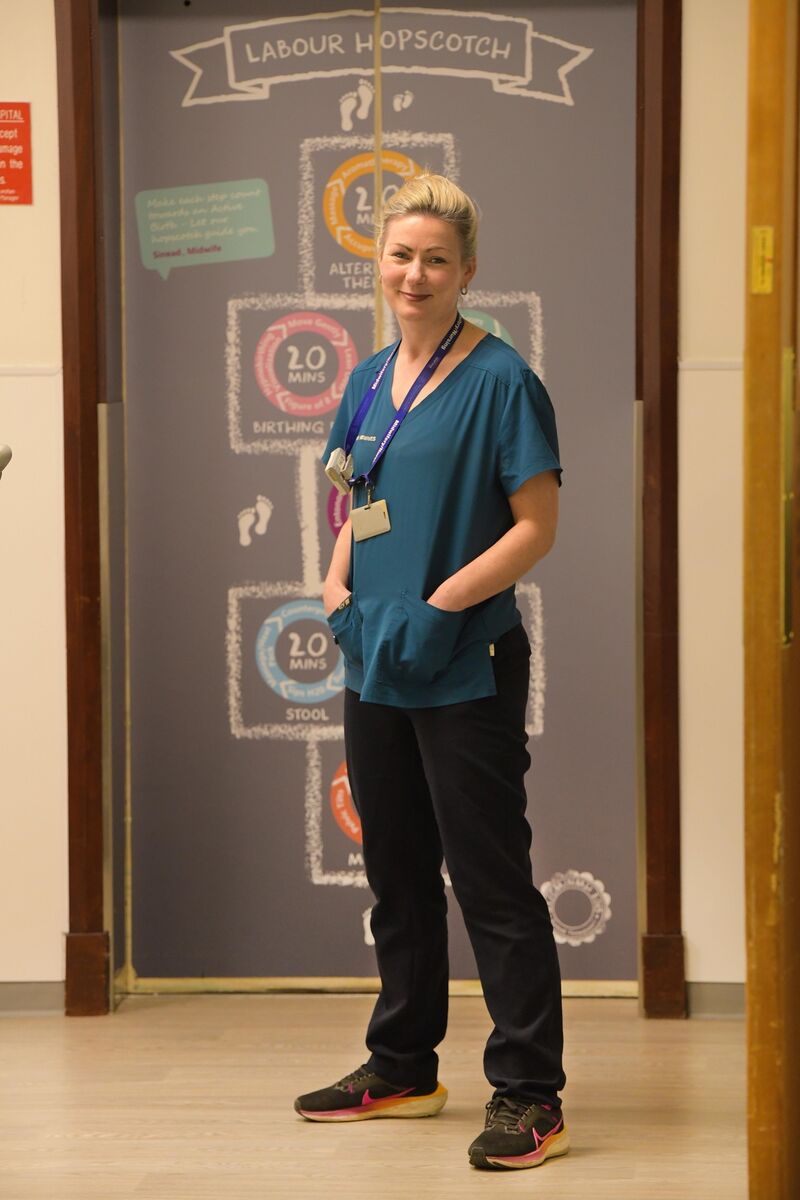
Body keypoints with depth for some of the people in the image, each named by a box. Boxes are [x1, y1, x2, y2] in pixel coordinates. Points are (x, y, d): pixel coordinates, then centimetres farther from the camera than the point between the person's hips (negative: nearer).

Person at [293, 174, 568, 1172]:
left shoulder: (499, 380, -9)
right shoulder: (369, 380, 11)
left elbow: (537, 526, -13)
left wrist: (438, 607, -19)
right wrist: (337, 589, 1)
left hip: (465, 668, -7)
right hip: (376, 668, 7)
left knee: (490, 879, -6)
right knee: (395, 872, 17)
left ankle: (529, 1095, 0)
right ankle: (402, 1068, 30)